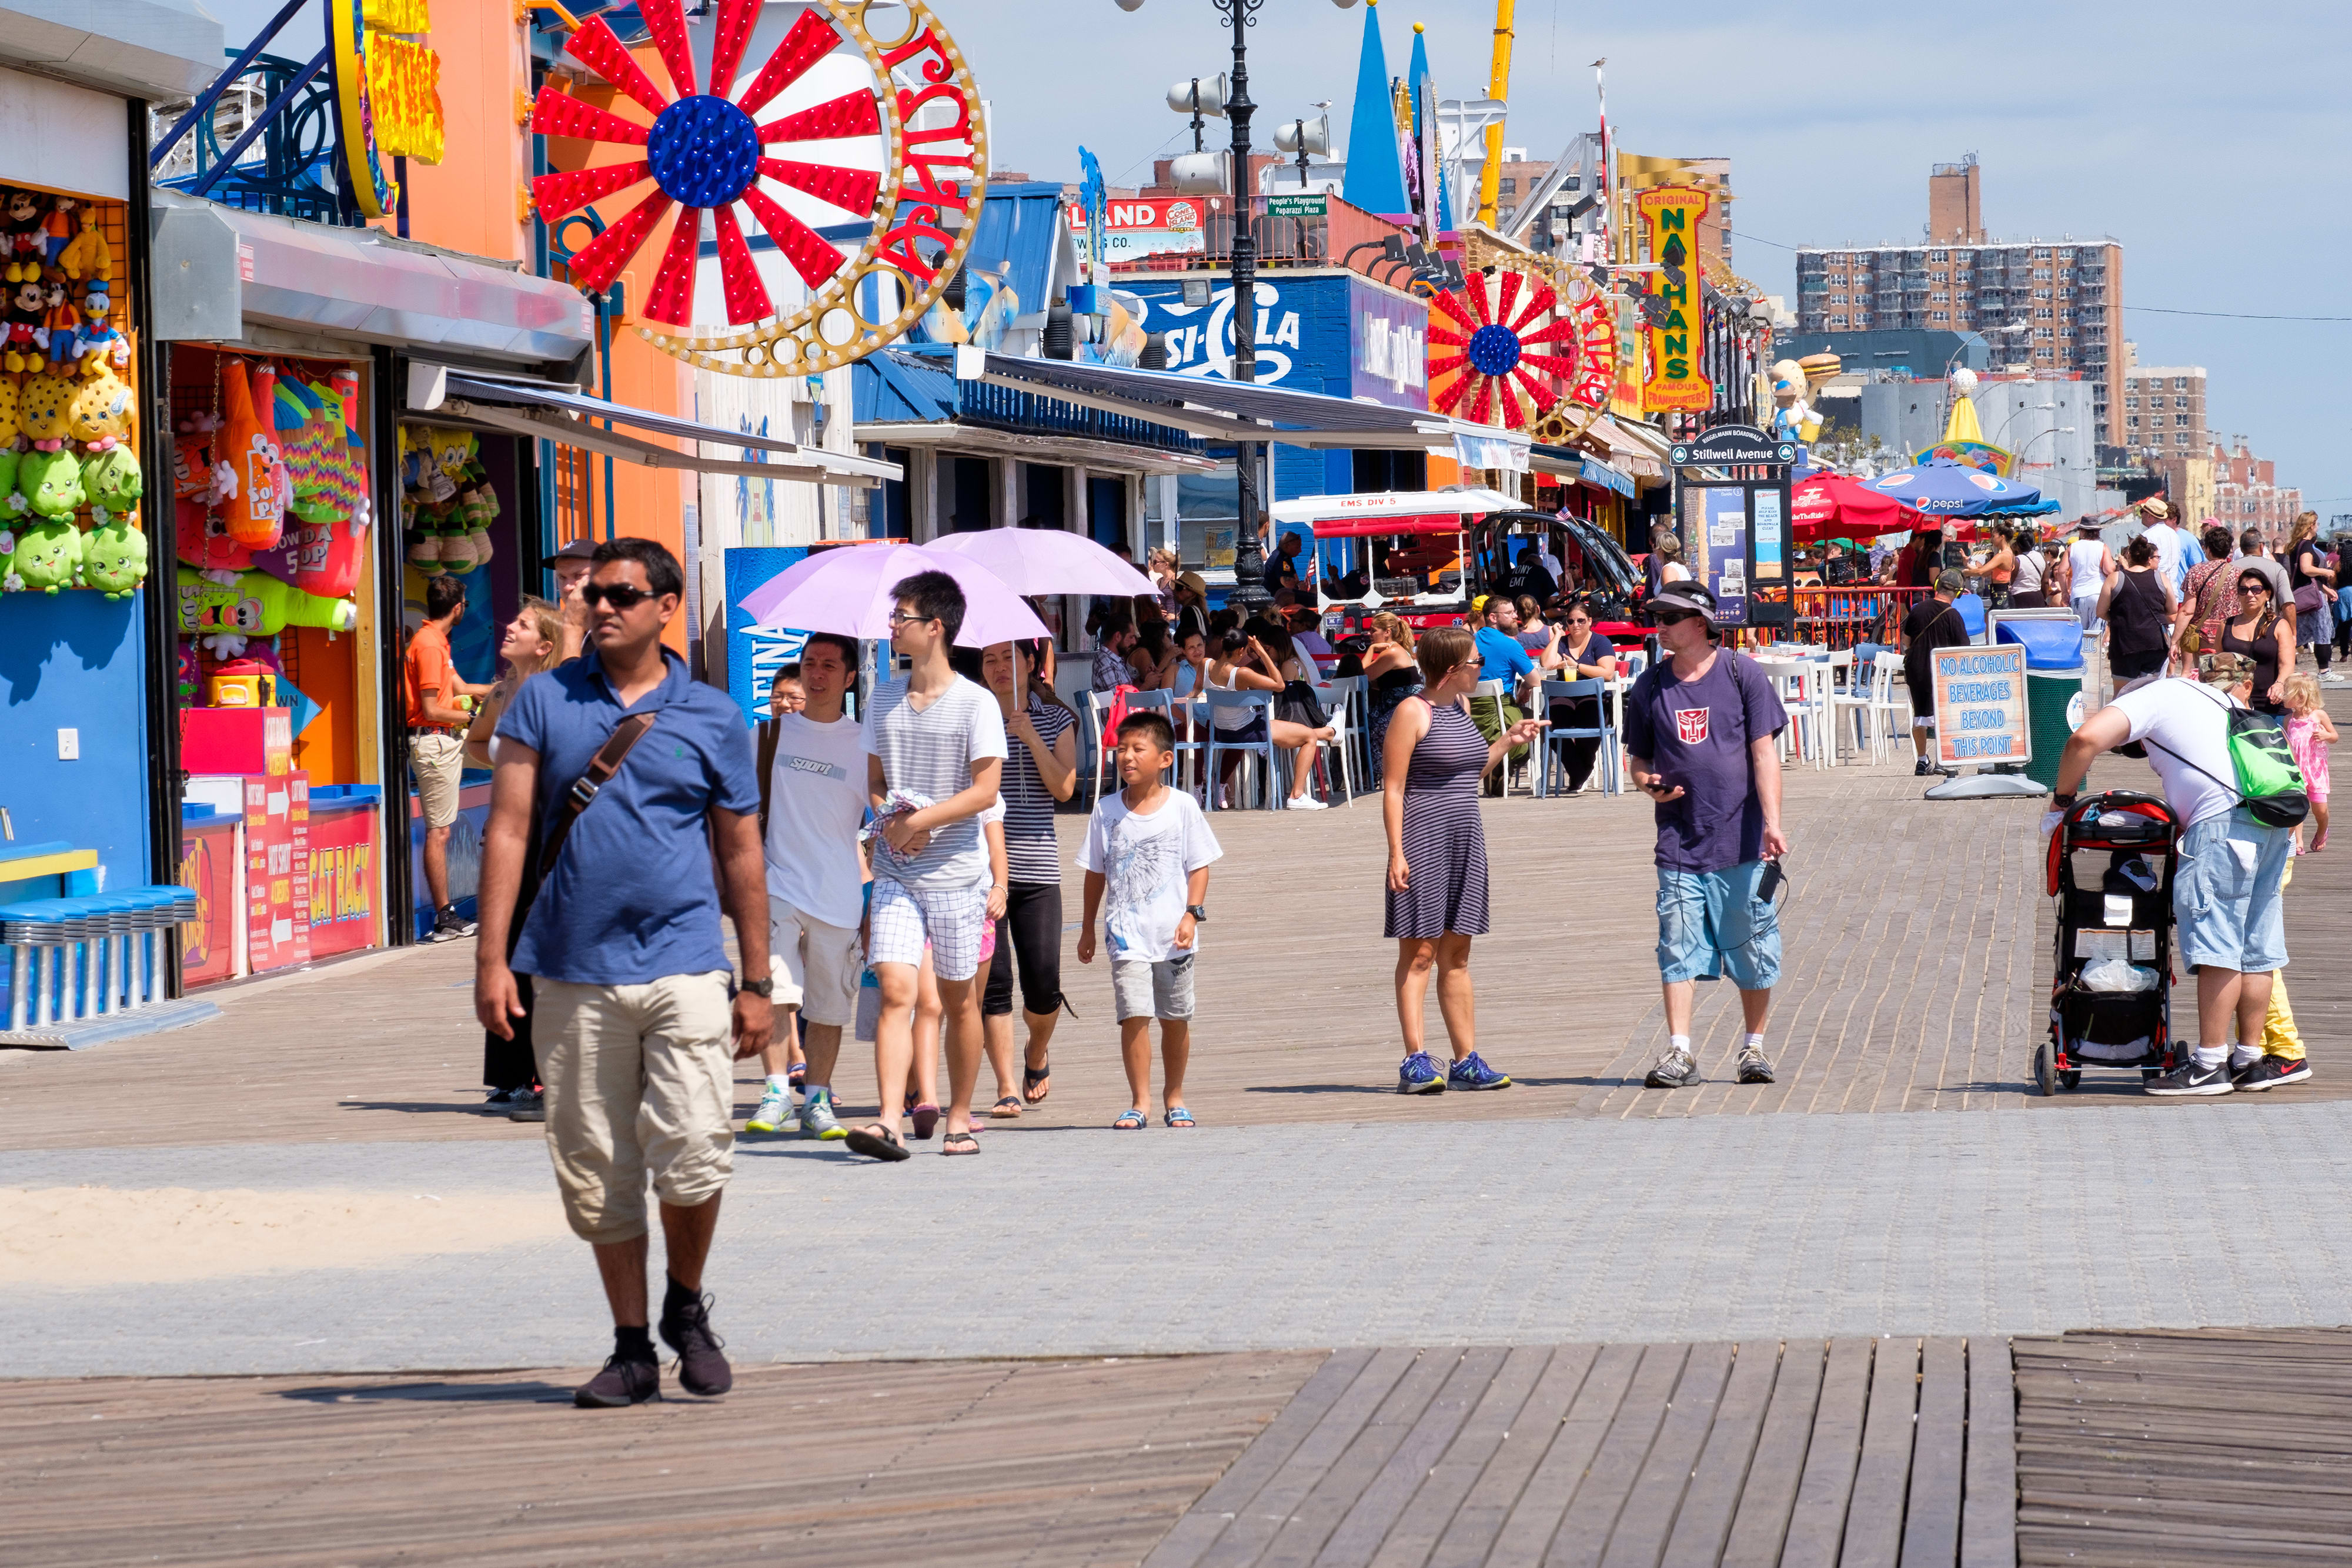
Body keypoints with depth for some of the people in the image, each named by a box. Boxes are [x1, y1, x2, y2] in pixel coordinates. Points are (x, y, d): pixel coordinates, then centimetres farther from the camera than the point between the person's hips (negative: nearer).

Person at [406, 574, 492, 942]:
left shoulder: (436, 642, 16)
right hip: (434, 742, -10)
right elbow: (432, 710, -18)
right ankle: (445, 919, -7)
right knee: (438, 832, -8)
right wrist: (472, 718, -6)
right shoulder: (429, 645, -16)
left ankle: (446, 916, 11)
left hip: (442, 743, 10)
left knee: (439, 831, 10)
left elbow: (460, 688, 23)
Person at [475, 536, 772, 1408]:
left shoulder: (711, 719, 7)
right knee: (596, 1175, 6)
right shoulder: (546, 701, 7)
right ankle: (632, 1349, 18)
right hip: (573, 974, 1)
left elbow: (740, 856, 11)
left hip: (683, 968, -1)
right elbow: (508, 829, 4)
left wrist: (757, 984, 9)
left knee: (692, 1154, -13)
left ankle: (687, 1310, 12)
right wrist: (491, 957, -4)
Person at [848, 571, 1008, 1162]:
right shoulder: (883, 699, 9)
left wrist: (918, 822, -16)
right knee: (895, 991, -11)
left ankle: (960, 1117, 20)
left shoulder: (975, 704, -6)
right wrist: (890, 820, -4)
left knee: (958, 1000, 7)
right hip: (897, 871, 3)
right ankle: (889, 1122, -20)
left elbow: (985, 790, -10)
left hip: (955, 870, -3)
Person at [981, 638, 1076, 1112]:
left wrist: (1031, 736, -9)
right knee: (993, 980, -6)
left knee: (1043, 981, -3)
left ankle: (1037, 1054, 28)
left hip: (1037, 866, 1)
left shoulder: (1056, 720, 9)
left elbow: (1064, 787, -2)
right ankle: (1006, 1088, 0)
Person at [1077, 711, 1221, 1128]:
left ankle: (1174, 1097, 24)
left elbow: (1199, 866, 2)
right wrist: (1088, 928, 11)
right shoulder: (1107, 810, 3)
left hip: (1173, 935, 0)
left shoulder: (1182, 806, -1)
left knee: (1175, 1017, 9)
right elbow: (1095, 872, 10)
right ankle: (1139, 1102, -4)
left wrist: (1191, 914, -9)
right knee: (1134, 1015, -11)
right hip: (1127, 933, 0)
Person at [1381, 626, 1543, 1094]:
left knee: (1456, 954, 10)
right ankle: (1415, 1061, -7)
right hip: (1423, 840, -8)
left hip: (1465, 840, 8)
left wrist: (1507, 741, 14)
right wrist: (1396, 852, -18)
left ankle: (1466, 1061, 12)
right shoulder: (1413, 712, -10)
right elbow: (1393, 787, -12)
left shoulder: (1461, 706, 13)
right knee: (1419, 950, -6)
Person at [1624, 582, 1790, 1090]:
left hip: (1742, 839, -2)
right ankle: (1679, 1052, -3)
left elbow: (1764, 753, -2)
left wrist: (1772, 822, -11)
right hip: (1679, 838, 2)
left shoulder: (1741, 675, 0)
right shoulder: (1650, 686, 8)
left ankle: (1753, 1048, 16)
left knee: (1753, 948, 4)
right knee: (1678, 947, -4)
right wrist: (1648, 783, -6)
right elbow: (1639, 759, 18)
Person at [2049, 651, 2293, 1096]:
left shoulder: (2153, 696, 10)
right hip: (2275, 823, 8)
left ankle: (2210, 1065, -7)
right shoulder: (2225, 707, 33)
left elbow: (2086, 739, -3)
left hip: (2226, 818, -8)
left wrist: (2061, 800, 7)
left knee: (2217, 944, -6)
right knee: (2254, 948, 12)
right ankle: (2249, 1057, 16)